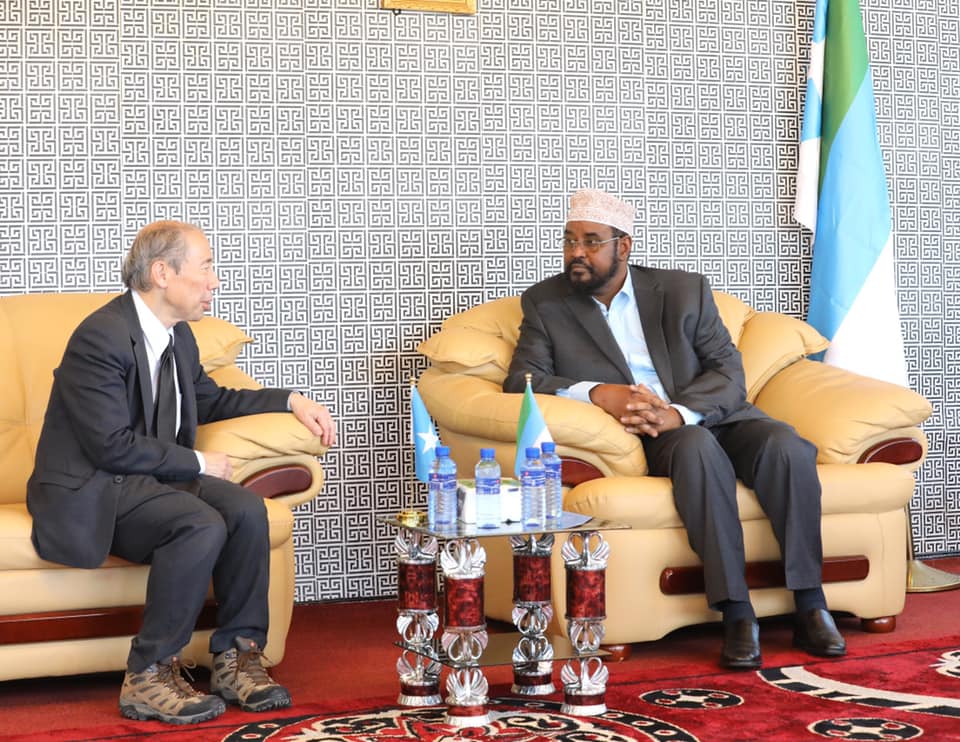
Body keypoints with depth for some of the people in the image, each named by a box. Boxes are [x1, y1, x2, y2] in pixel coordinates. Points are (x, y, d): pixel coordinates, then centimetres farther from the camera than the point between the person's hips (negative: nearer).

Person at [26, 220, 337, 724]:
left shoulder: (177, 334, 7)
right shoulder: (100, 337, -20)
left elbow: (208, 399, 25)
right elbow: (112, 445, -23)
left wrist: (291, 401, 13)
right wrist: (198, 464, -15)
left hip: (151, 475, 8)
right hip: (90, 491, -8)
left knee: (245, 508, -17)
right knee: (202, 525, -30)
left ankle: (236, 659, -8)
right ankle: (147, 678, -19)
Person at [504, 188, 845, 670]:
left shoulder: (684, 290, 8)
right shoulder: (545, 303, 8)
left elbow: (730, 373, 1)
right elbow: (520, 379, -3)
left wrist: (678, 412, -20)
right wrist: (596, 392, -21)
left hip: (710, 414, 2)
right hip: (645, 435, -2)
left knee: (786, 446, -28)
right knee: (699, 447, -36)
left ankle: (809, 607, -21)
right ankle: (736, 613, -35)